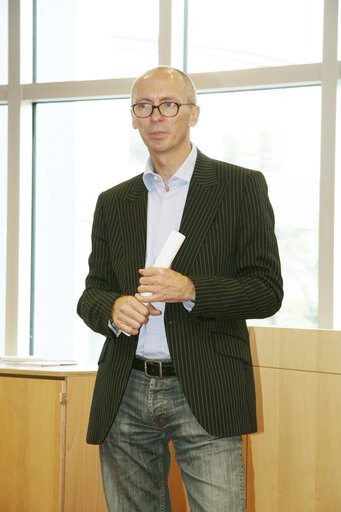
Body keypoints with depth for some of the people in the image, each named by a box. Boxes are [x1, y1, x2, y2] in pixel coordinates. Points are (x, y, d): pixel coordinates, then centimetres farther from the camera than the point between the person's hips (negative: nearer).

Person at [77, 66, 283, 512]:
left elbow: (267, 291, -1)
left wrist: (190, 290, -16)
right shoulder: (113, 202, 16)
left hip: (204, 395, -4)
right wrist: (113, 308, -9)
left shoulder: (241, 187, 4)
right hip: (126, 395, 4)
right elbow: (91, 294, 16)